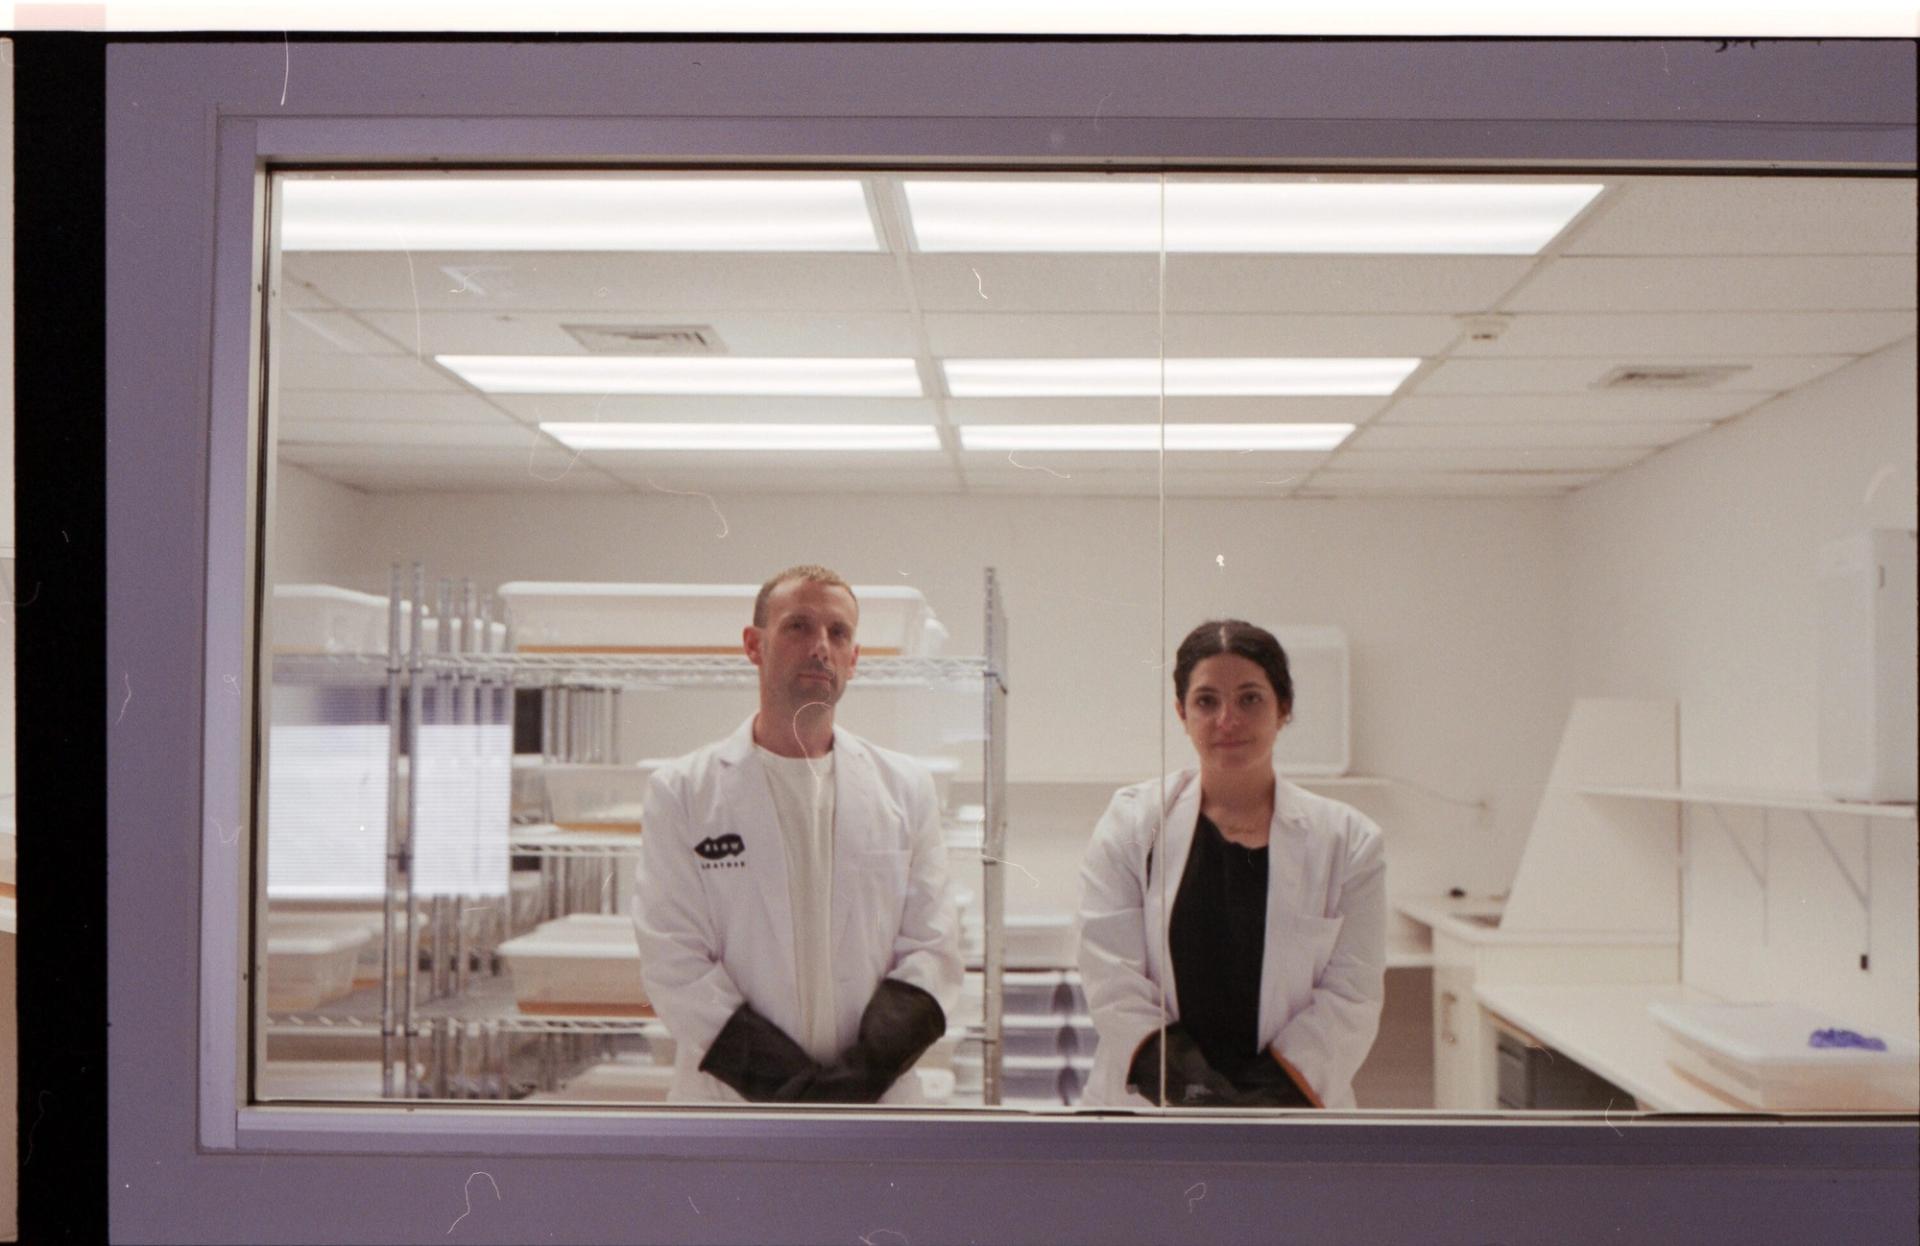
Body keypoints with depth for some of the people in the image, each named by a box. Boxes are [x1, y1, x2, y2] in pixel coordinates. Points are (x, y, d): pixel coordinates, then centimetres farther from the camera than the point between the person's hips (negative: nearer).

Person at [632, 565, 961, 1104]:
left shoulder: (906, 788, 10)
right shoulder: (681, 792, 3)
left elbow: (932, 948, 6)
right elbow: (674, 964, -3)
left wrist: (866, 1070, -10)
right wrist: (791, 1083, -12)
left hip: (876, 1109, 2)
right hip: (729, 1105, -1)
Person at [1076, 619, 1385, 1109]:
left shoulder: (1347, 840, 8)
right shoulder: (1131, 825, 7)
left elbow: (1352, 995, 3)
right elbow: (1113, 985, -1)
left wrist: (1268, 1094, -10)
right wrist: (1187, 1085, -14)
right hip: (1149, 1107, 0)